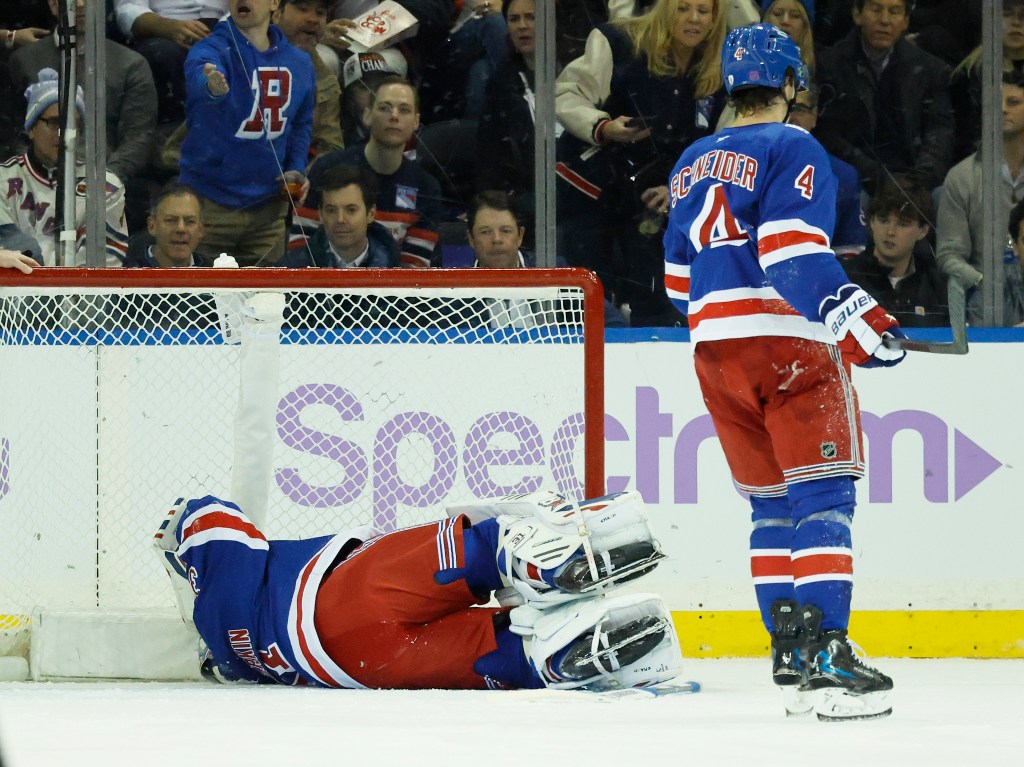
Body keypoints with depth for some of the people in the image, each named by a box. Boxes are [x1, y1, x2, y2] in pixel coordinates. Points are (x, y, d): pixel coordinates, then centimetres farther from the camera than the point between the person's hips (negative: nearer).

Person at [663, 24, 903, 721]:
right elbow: (793, 251, -20)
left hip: (715, 349, 7)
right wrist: (858, 319, -26)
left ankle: (790, 657, 12)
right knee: (823, 497, -10)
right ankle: (827, 656, -23)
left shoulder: (694, 164, 18)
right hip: (791, 346, -7)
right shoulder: (792, 149, -6)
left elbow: (680, 273, 24)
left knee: (772, 502, 15)